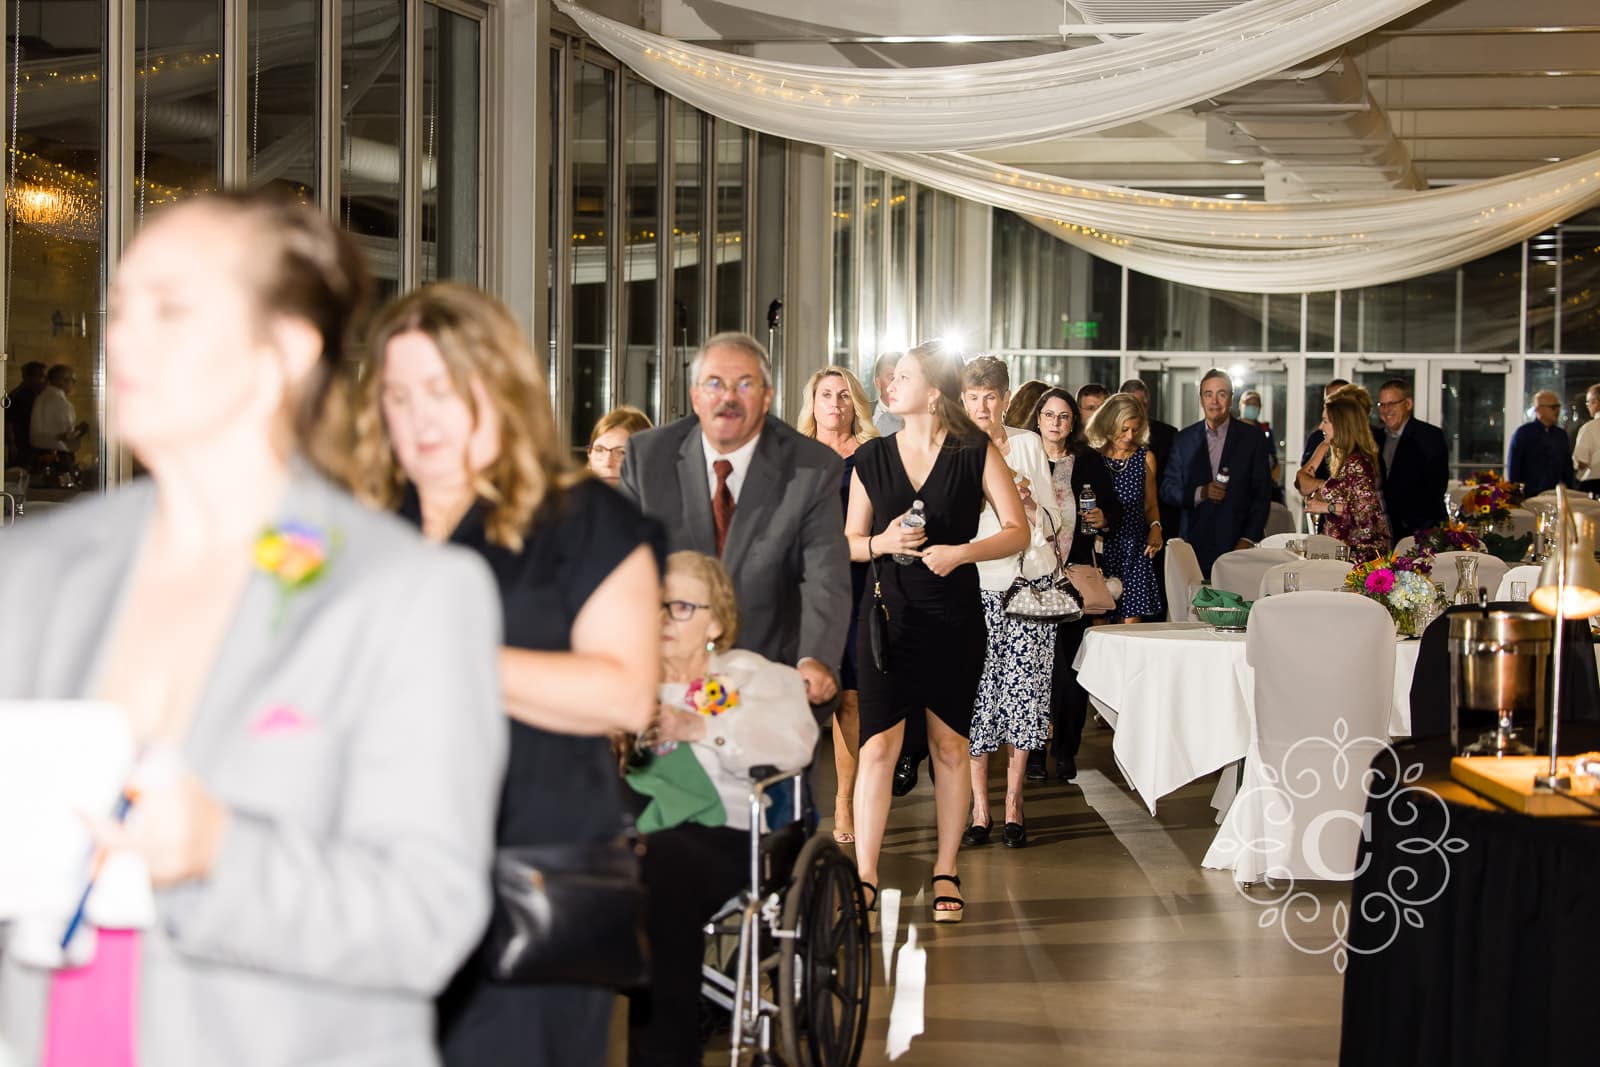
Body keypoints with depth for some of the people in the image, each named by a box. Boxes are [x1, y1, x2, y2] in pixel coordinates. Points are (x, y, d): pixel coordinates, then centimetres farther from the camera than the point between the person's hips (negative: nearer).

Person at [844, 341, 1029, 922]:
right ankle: (865, 876, -1)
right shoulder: (872, 457, 7)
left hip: (955, 617, -1)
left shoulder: (976, 452, -1)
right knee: (878, 745, -6)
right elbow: (850, 543, 11)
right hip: (888, 614, 1)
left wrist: (962, 551, -18)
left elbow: (1017, 531, -3)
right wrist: (882, 542, -11)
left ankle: (946, 873, 17)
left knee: (949, 745, 6)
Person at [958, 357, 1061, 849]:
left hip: (1028, 582, 1)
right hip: (974, 585, -1)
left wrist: (1030, 503, -10)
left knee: (1022, 691, 0)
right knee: (975, 693, -3)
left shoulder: (1029, 444, 8)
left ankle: (1013, 805, 10)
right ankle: (979, 807, 5)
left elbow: (1052, 522, 10)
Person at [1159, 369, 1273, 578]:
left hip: (1237, 545, -1)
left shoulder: (1252, 439, 6)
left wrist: (1248, 539, -5)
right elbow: (1167, 490, 10)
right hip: (1194, 544, 1)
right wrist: (1200, 493, -9)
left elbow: (1262, 495, 4)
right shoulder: (1184, 439, 11)